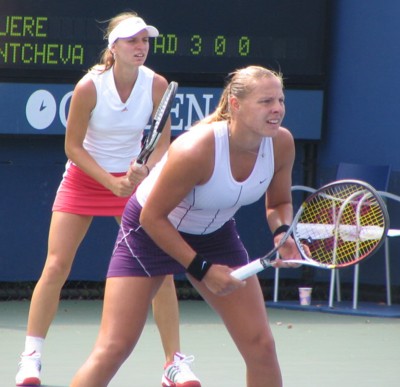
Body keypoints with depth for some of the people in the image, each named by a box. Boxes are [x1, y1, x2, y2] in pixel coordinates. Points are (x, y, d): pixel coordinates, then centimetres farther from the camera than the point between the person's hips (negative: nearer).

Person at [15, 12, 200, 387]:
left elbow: (162, 143, -7)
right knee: (56, 265, -10)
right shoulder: (89, 86, -20)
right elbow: (73, 146, -12)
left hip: (133, 180, 2)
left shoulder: (156, 85, -14)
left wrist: (144, 171, -27)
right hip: (83, 178, -2)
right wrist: (112, 183, -20)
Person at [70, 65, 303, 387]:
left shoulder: (281, 143, -18)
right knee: (113, 349, -11)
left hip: (215, 234, 5)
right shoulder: (196, 151, -35)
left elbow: (279, 203, 2)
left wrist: (282, 232, -21)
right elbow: (152, 218, -23)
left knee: (260, 345, -3)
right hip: (151, 234, -5)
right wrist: (201, 269, -23)